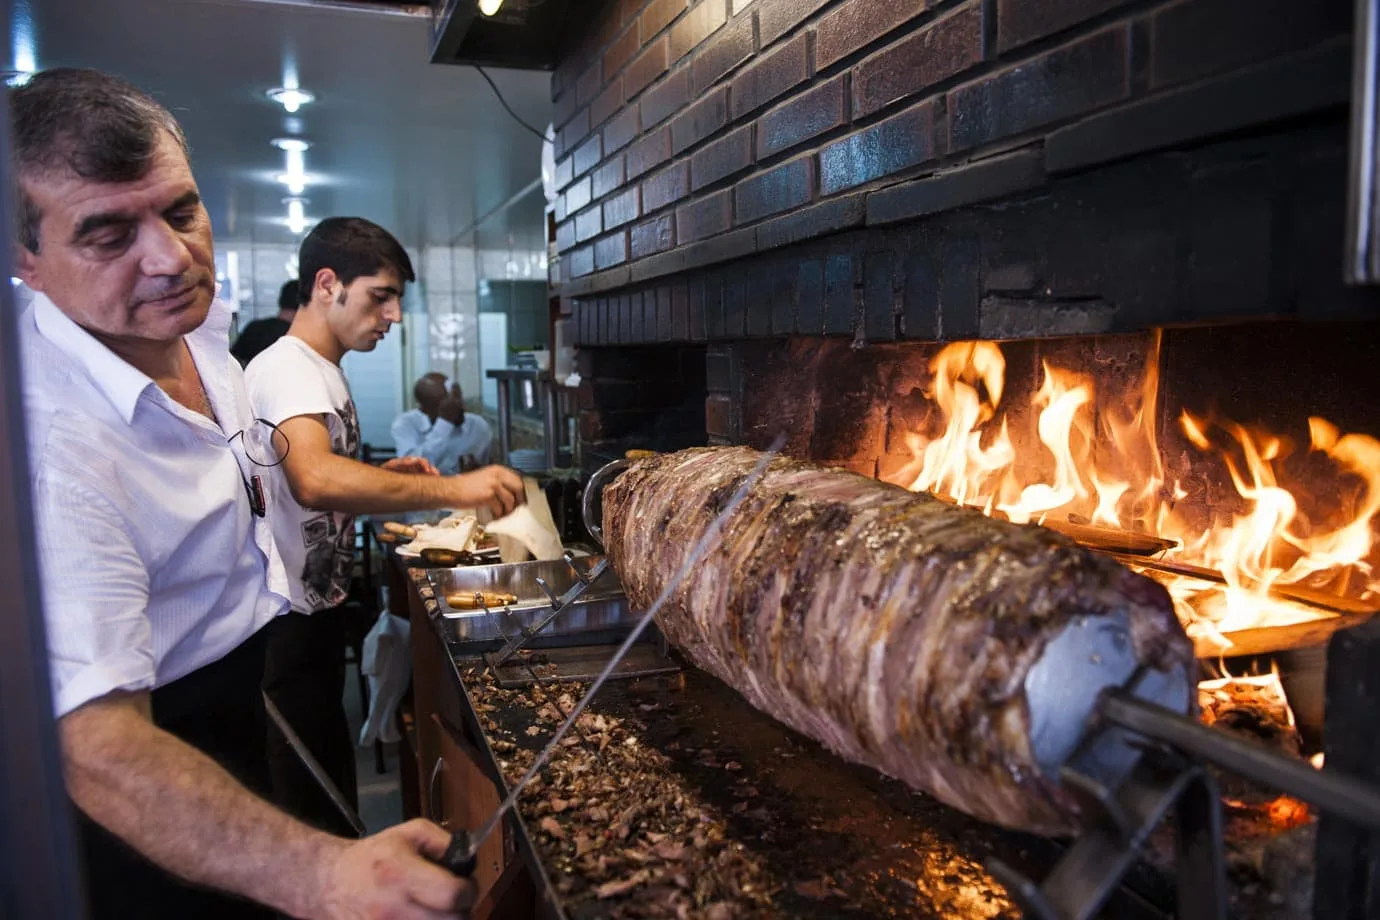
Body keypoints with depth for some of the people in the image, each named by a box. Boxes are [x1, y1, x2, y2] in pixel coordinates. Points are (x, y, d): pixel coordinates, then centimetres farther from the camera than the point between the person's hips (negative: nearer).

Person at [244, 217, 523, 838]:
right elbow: (313, 479, -39)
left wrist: (385, 475, 8)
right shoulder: (286, 368, -19)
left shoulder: (322, 371, 14)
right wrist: (450, 489, -40)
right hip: (287, 623, -10)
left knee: (329, 771, 23)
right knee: (304, 799, 2)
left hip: (319, 609, 10)